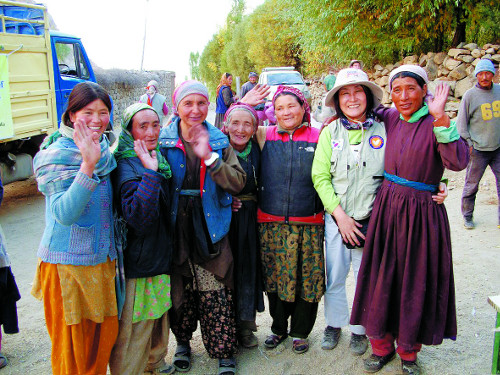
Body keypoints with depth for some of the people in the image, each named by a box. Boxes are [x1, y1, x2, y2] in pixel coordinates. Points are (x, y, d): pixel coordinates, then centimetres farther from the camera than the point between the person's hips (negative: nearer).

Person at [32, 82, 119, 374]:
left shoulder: (104, 149, 6)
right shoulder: (57, 155, -15)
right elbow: (65, 214, -29)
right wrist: (88, 165, -37)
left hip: (103, 261, 7)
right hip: (68, 265, -6)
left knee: (105, 337, 17)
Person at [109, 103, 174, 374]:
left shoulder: (157, 158, 6)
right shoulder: (127, 167, -20)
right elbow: (139, 217, -34)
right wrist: (150, 173, -38)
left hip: (160, 257, 9)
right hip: (138, 261, -9)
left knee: (158, 316, 25)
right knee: (135, 328, 3)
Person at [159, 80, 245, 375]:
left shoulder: (220, 141, 4)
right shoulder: (163, 141, 1)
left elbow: (238, 183, -7)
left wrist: (210, 158, -18)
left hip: (211, 230, 0)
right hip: (176, 230, 1)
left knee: (216, 296, -1)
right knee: (180, 291, 12)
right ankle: (183, 342, 35)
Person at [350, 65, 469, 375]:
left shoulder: (435, 124, -10)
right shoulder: (390, 118, 4)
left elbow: (458, 162, -27)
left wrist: (439, 117, -31)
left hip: (421, 213, -4)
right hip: (386, 207, 4)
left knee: (415, 282, 8)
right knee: (382, 278, 11)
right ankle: (382, 345, 32)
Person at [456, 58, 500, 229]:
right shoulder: (470, 95, -8)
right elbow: (461, 124, -4)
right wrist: (469, 145, -8)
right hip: (478, 150, -4)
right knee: (471, 184, 4)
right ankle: (467, 216, 21)